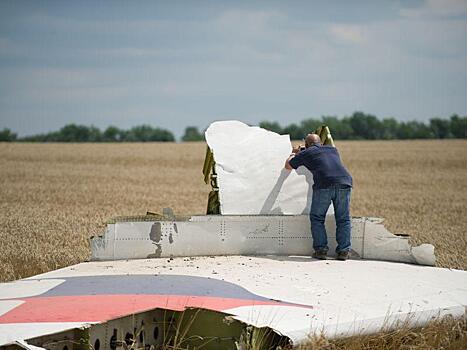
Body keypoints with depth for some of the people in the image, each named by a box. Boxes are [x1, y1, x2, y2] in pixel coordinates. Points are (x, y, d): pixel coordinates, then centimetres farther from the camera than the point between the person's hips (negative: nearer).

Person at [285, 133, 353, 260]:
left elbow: (288, 166, 33)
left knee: (317, 218, 11)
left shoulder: (306, 153, 17)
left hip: (323, 185, -3)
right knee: (343, 219, 12)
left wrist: (293, 154, 55)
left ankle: (321, 250, 5)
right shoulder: (332, 149, 30)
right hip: (344, 182, 3)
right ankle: (343, 251, 5)